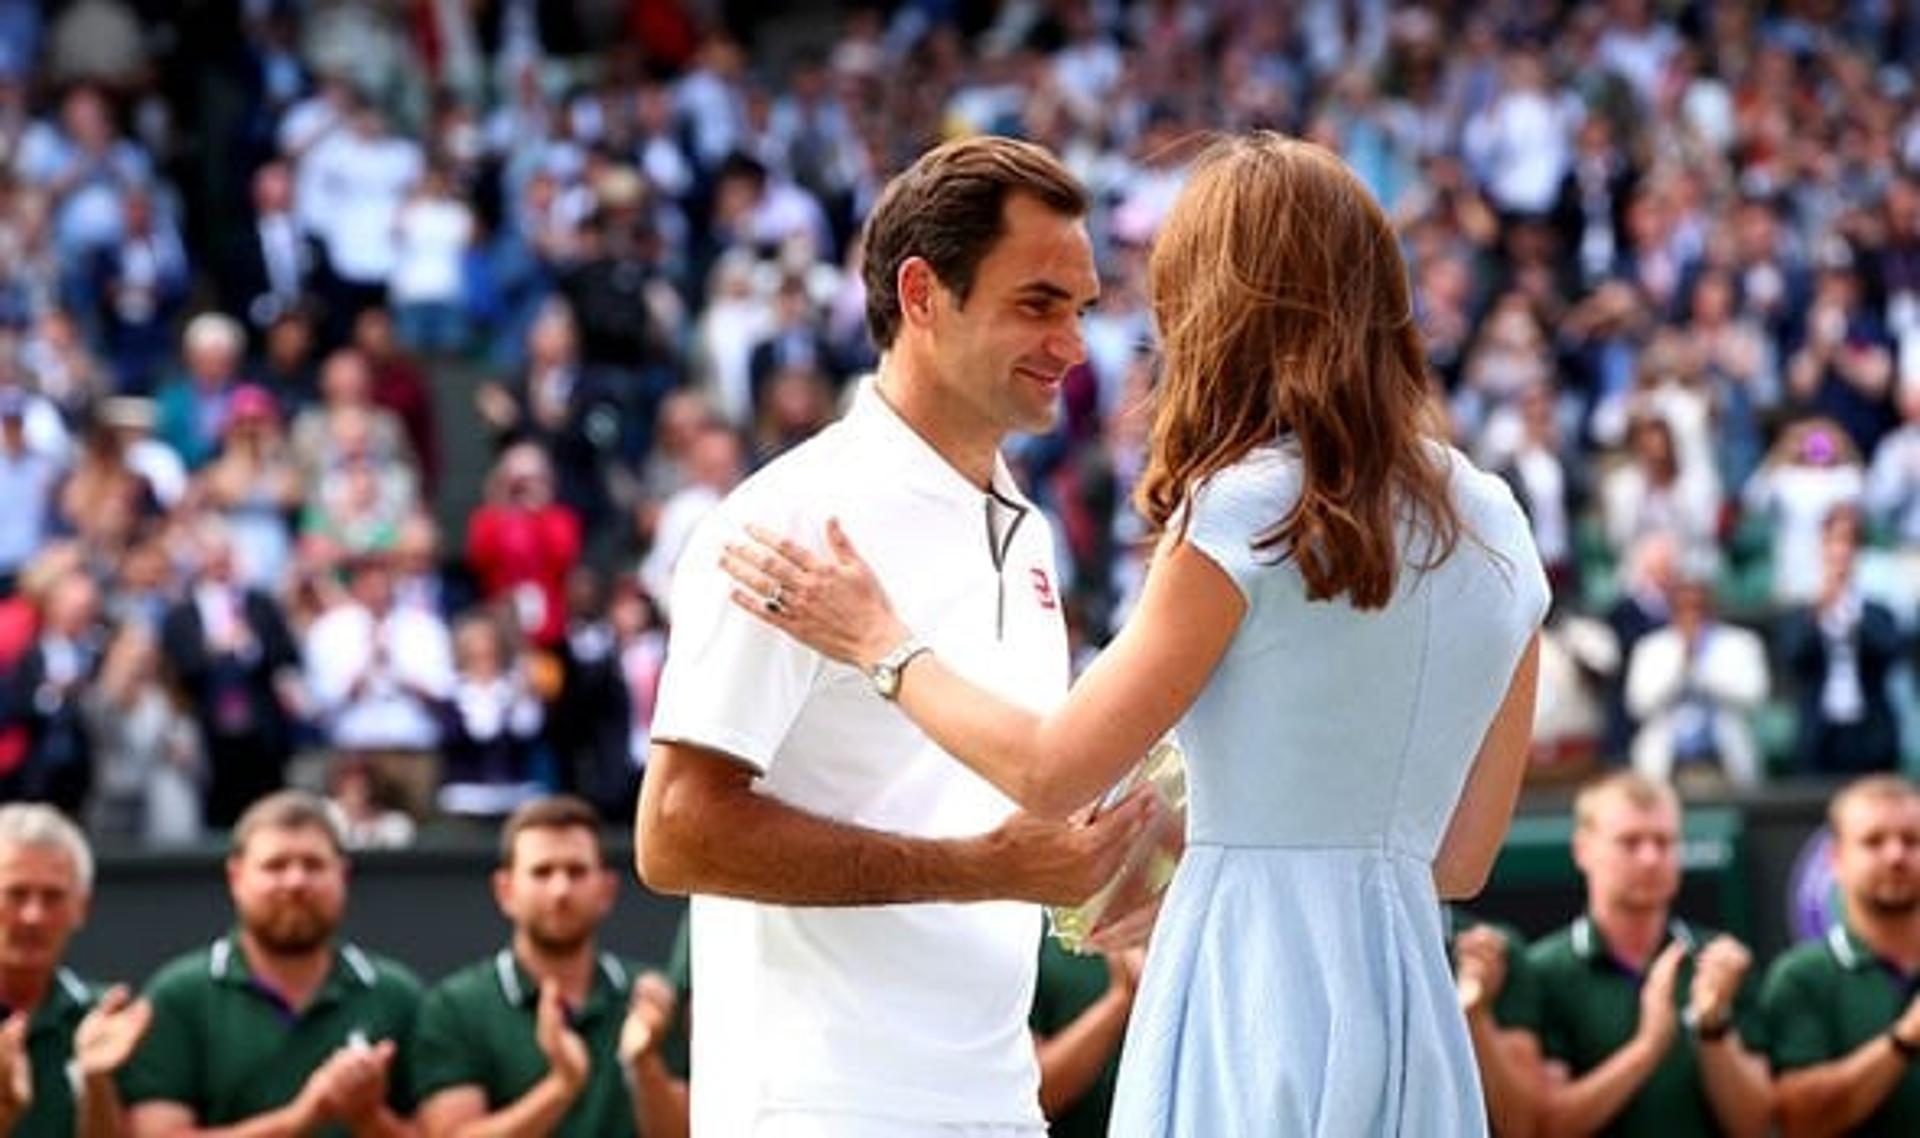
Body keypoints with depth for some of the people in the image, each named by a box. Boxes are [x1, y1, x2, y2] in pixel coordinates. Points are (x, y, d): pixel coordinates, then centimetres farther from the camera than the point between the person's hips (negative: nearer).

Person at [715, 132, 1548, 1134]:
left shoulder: (1248, 509, -8)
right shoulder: (1495, 527, 11)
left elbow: (1052, 772, -4)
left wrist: (881, 643, 12)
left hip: (1255, 995, -6)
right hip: (1415, 1013, 6)